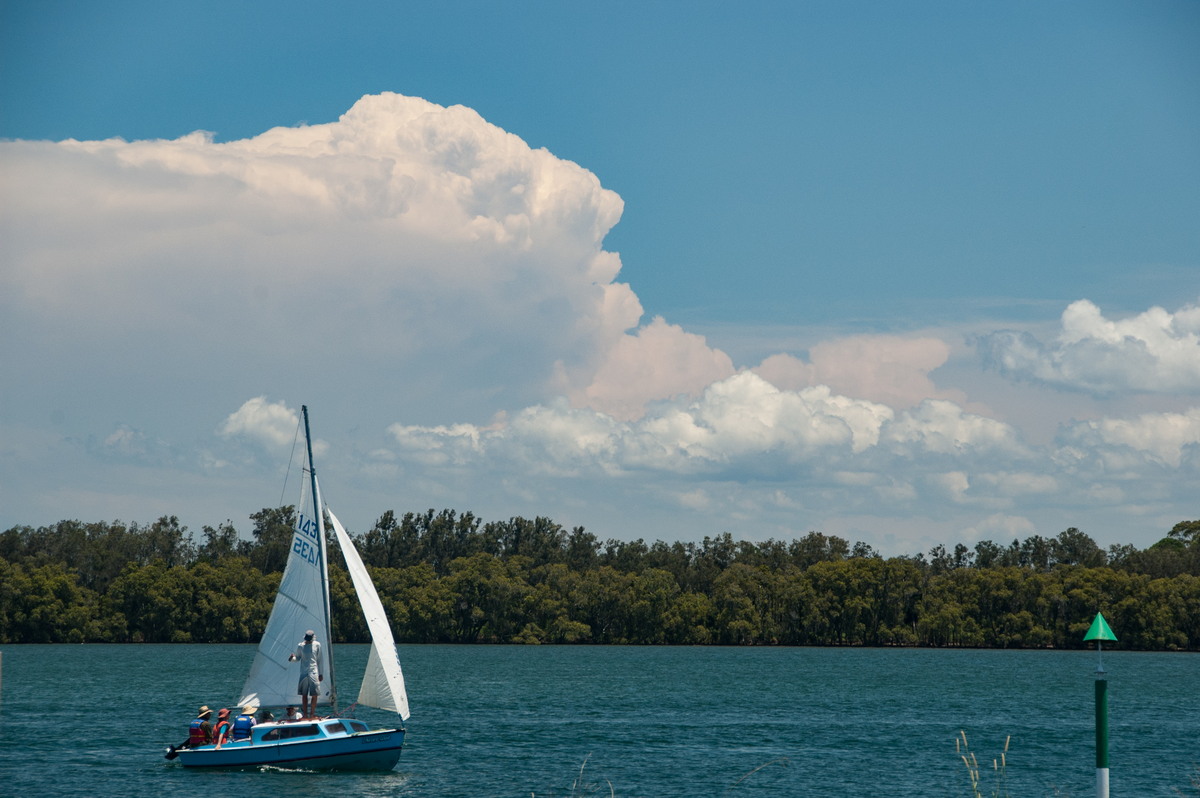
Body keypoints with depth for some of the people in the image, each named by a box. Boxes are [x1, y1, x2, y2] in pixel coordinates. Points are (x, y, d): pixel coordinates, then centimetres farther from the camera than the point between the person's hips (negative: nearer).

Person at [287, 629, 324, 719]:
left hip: (314, 672, 0)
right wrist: (292, 658, -13)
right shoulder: (300, 646, 4)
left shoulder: (317, 645, 4)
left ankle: (312, 714, 4)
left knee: (314, 695, -5)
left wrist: (320, 673, 11)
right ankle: (305, 715, 7)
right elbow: (297, 657, 11)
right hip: (303, 673, 0)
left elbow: (319, 660, 10)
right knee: (304, 695, 2)